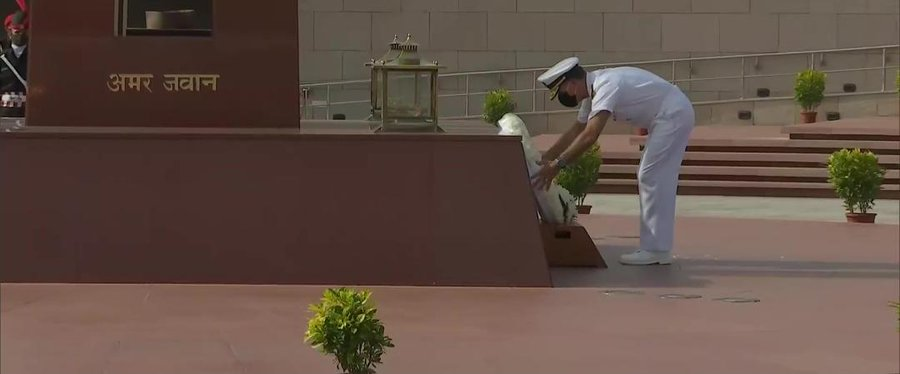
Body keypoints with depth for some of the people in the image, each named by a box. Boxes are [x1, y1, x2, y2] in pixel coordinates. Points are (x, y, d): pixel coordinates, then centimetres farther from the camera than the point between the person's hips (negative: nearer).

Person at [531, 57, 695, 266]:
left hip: (673, 115, -10)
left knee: (652, 178, -9)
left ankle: (655, 250, -8)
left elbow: (590, 135, -36)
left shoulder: (606, 87, -25)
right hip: (672, 117, 10)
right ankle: (656, 247, 15)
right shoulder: (594, 89, 6)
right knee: (654, 179, 12)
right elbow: (577, 130, 15)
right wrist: (544, 159, 11)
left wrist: (557, 165, -36)